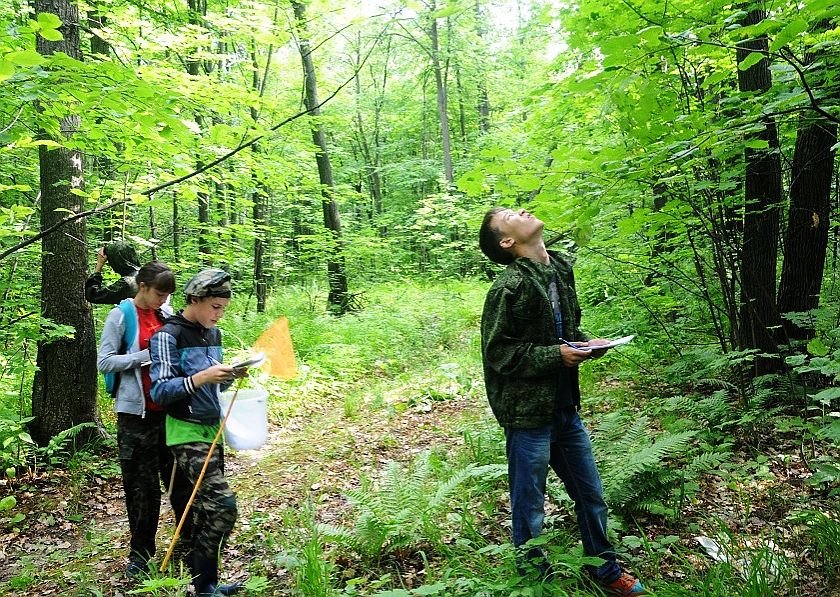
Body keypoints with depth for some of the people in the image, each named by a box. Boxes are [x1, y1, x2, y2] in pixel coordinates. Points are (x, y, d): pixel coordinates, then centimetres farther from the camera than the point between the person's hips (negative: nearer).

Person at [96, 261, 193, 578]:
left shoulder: (165, 313, 8)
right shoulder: (121, 315, -6)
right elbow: (104, 361, -10)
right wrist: (147, 356, -18)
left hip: (168, 408, 4)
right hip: (137, 411, -4)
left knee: (179, 477, 9)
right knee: (142, 484, 5)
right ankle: (140, 552, 20)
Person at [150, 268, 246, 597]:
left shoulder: (213, 333, 10)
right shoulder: (169, 335, -13)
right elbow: (159, 391, -16)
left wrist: (231, 375, -2)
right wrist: (200, 378, -28)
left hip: (212, 429, 8)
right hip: (187, 433, -7)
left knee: (208, 505, 11)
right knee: (223, 505, -13)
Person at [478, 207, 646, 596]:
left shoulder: (561, 271, 6)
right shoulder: (508, 287, -17)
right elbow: (497, 351, -16)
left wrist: (585, 345, -1)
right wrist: (555, 355, -20)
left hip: (565, 407, 7)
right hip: (527, 414, -7)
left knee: (591, 495, 21)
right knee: (530, 510, 10)